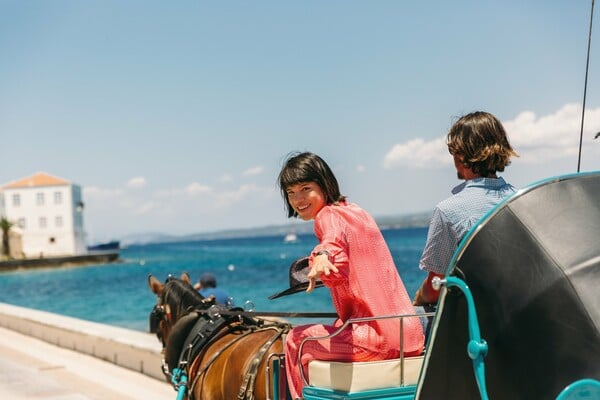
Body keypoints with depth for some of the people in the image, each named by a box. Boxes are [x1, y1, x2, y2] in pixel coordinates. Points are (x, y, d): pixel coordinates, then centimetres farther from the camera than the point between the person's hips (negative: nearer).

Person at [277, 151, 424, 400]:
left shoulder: (328, 216, -8)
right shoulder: (356, 212, 18)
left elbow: (333, 239, -33)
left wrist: (322, 255, -52)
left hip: (379, 338, -9)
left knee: (296, 340, 9)